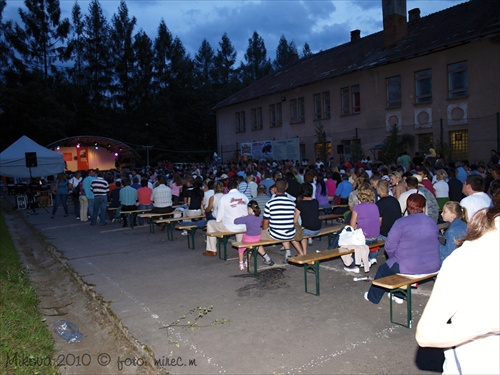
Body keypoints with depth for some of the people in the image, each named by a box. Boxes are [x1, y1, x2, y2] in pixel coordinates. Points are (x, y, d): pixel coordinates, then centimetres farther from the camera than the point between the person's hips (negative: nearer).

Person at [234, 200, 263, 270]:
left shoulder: (247, 218, -20)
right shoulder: (259, 217, -3)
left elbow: (235, 221, -18)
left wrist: (241, 218, 2)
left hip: (249, 239, -5)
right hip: (258, 238, 5)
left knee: (241, 248, 24)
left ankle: (241, 264, 28)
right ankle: (247, 262, 44)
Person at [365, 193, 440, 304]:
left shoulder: (401, 222, -13)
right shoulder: (432, 223, 5)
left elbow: (389, 247, -11)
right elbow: (433, 245, 17)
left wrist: (394, 257, 11)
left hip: (410, 269, -6)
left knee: (383, 269, 21)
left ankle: (373, 297, 40)